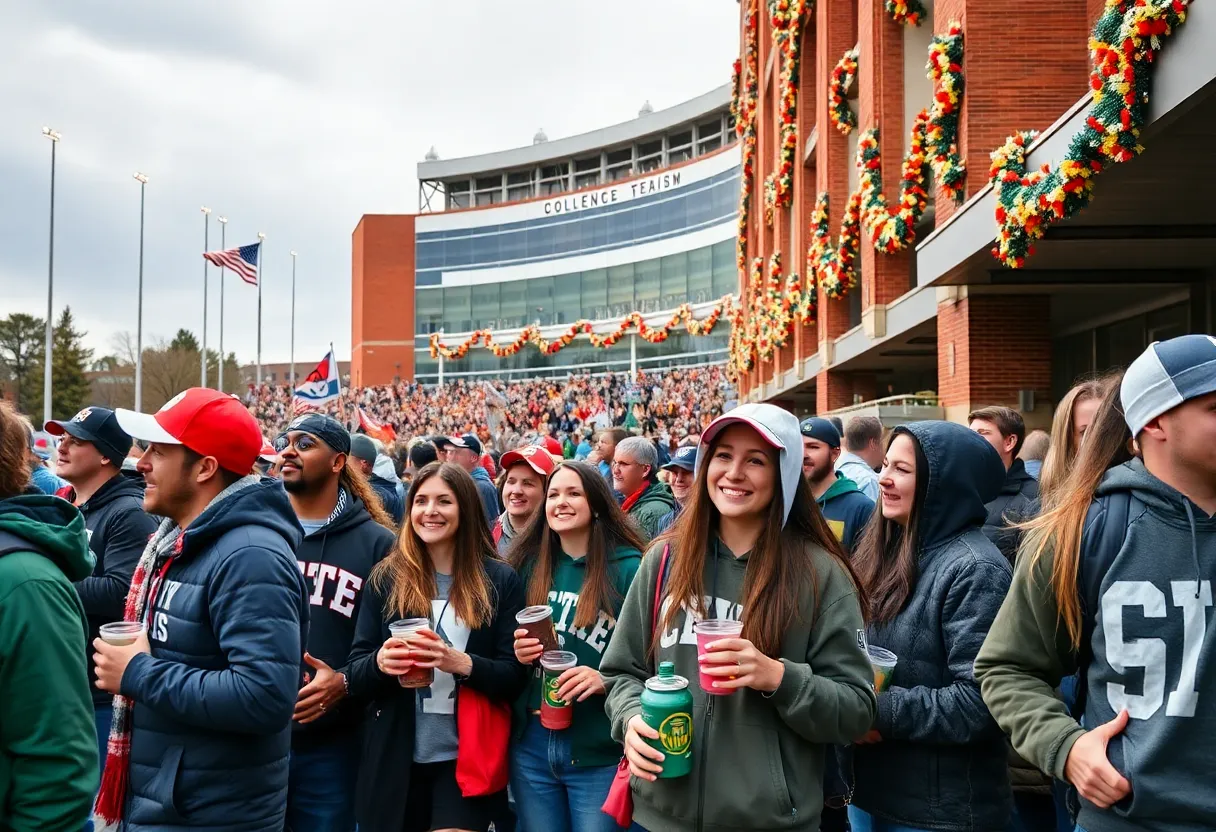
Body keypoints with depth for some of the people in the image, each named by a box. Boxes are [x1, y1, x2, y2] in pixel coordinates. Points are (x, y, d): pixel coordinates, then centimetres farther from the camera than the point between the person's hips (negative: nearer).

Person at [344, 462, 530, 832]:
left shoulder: (500, 580, -2)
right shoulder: (386, 577, 1)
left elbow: (515, 677, -5)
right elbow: (356, 673, 1)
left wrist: (462, 663, -23)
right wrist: (380, 662, -22)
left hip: (466, 763, -2)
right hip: (394, 762, 2)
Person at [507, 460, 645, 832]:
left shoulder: (627, 569, -7)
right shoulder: (530, 566, 8)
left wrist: (606, 680, -23)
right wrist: (518, 653, -4)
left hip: (599, 751, -4)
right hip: (531, 744, 4)